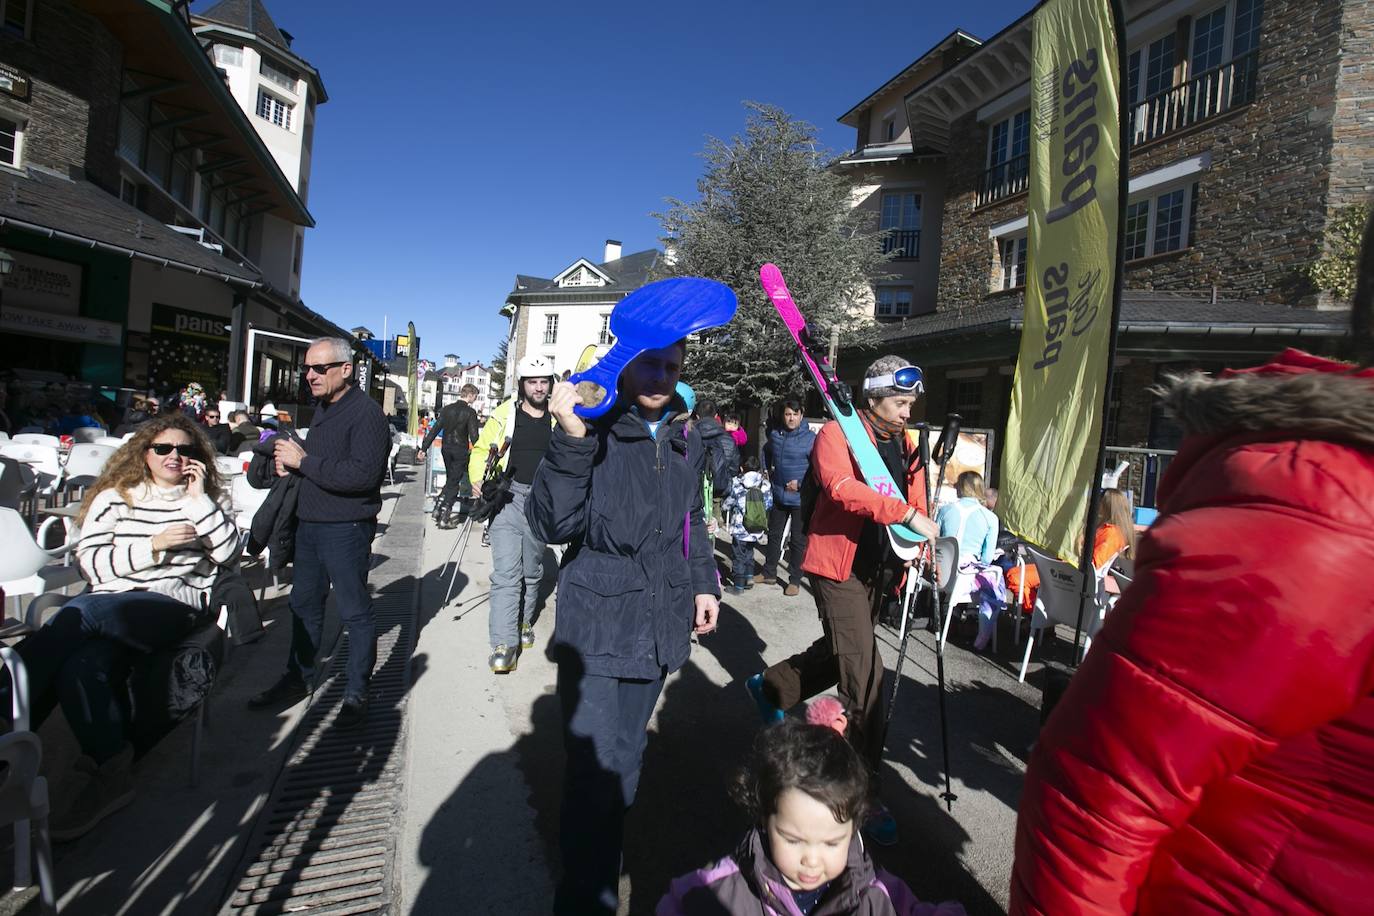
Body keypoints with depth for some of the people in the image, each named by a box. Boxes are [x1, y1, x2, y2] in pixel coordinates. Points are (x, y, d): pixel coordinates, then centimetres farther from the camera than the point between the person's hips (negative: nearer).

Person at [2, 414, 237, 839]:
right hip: (109, 606, 2)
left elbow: (227, 552, 1)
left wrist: (198, 498, -1)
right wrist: (153, 546, -9)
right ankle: (108, 772, -18)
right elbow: (90, 562, 7)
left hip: (175, 606, -2)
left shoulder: (206, 499, 16)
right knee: (81, 666, -31)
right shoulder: (114, 497, 16)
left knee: (83, 611, -31)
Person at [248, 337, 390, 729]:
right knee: (304, 605, 19)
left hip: (346, 528, -9)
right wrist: (290, 458, 3)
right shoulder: (323, 407, 13)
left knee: (354, 612, 2)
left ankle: (356, 694, 14)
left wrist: (303, 461, -20)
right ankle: (298, 679, 36)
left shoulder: (365, 411, -17)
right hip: (310, 521, 9)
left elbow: (363, 475, -27)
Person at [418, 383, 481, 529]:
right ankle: (444, 518, 2)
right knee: (454, 483, 2)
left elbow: (435, 429, 4)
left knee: (450, 481, 22)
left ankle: (438, 508, 18)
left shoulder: (447, 409, 4)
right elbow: (474, 436, -16)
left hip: (446, 449, 5)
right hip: (461, 451, -5)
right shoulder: (470, 412, -11)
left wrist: (423, 448, 6)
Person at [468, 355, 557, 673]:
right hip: (508, 497, -3)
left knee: (532, 570, 16)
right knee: (507, 571, -10)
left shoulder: (558, 419, 6)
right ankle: (504, 644, -7)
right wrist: (478, 481, -11)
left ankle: (525, 623, 37)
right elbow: (482, 449, 5)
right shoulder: (505, 413, -1)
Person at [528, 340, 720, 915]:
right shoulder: (597, 431, -11)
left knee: (626, 756, 16)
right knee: (594, 766, -7)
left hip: (658, 626, 5)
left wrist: (703, 583, 15)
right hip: (597, 624, -5)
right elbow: (551, 525, -21)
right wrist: (570, 440, -31)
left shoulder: (686, 442, 8)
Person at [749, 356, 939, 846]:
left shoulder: (906, 442, 11)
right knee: (864, 676, -9)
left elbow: (915, 499, 16)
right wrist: (906, 514, -35)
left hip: (877, 567, 8)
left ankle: (770, 687, 47)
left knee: (840, 653, 21)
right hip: (839, 566, -8)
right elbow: (842, 487, -30)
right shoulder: (837, 434, -12)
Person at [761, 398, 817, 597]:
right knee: (774, 534, 17)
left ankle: (795, 580, 16)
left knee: (798, 540, 5)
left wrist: (801, 484, -19)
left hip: (800, 497, -5)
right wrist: (768, 471, 14)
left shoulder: (810, 438, -15)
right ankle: (769, 573, 31)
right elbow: (766, 454, 24)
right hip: (778, 495, 6)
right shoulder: (775, 434, 3)